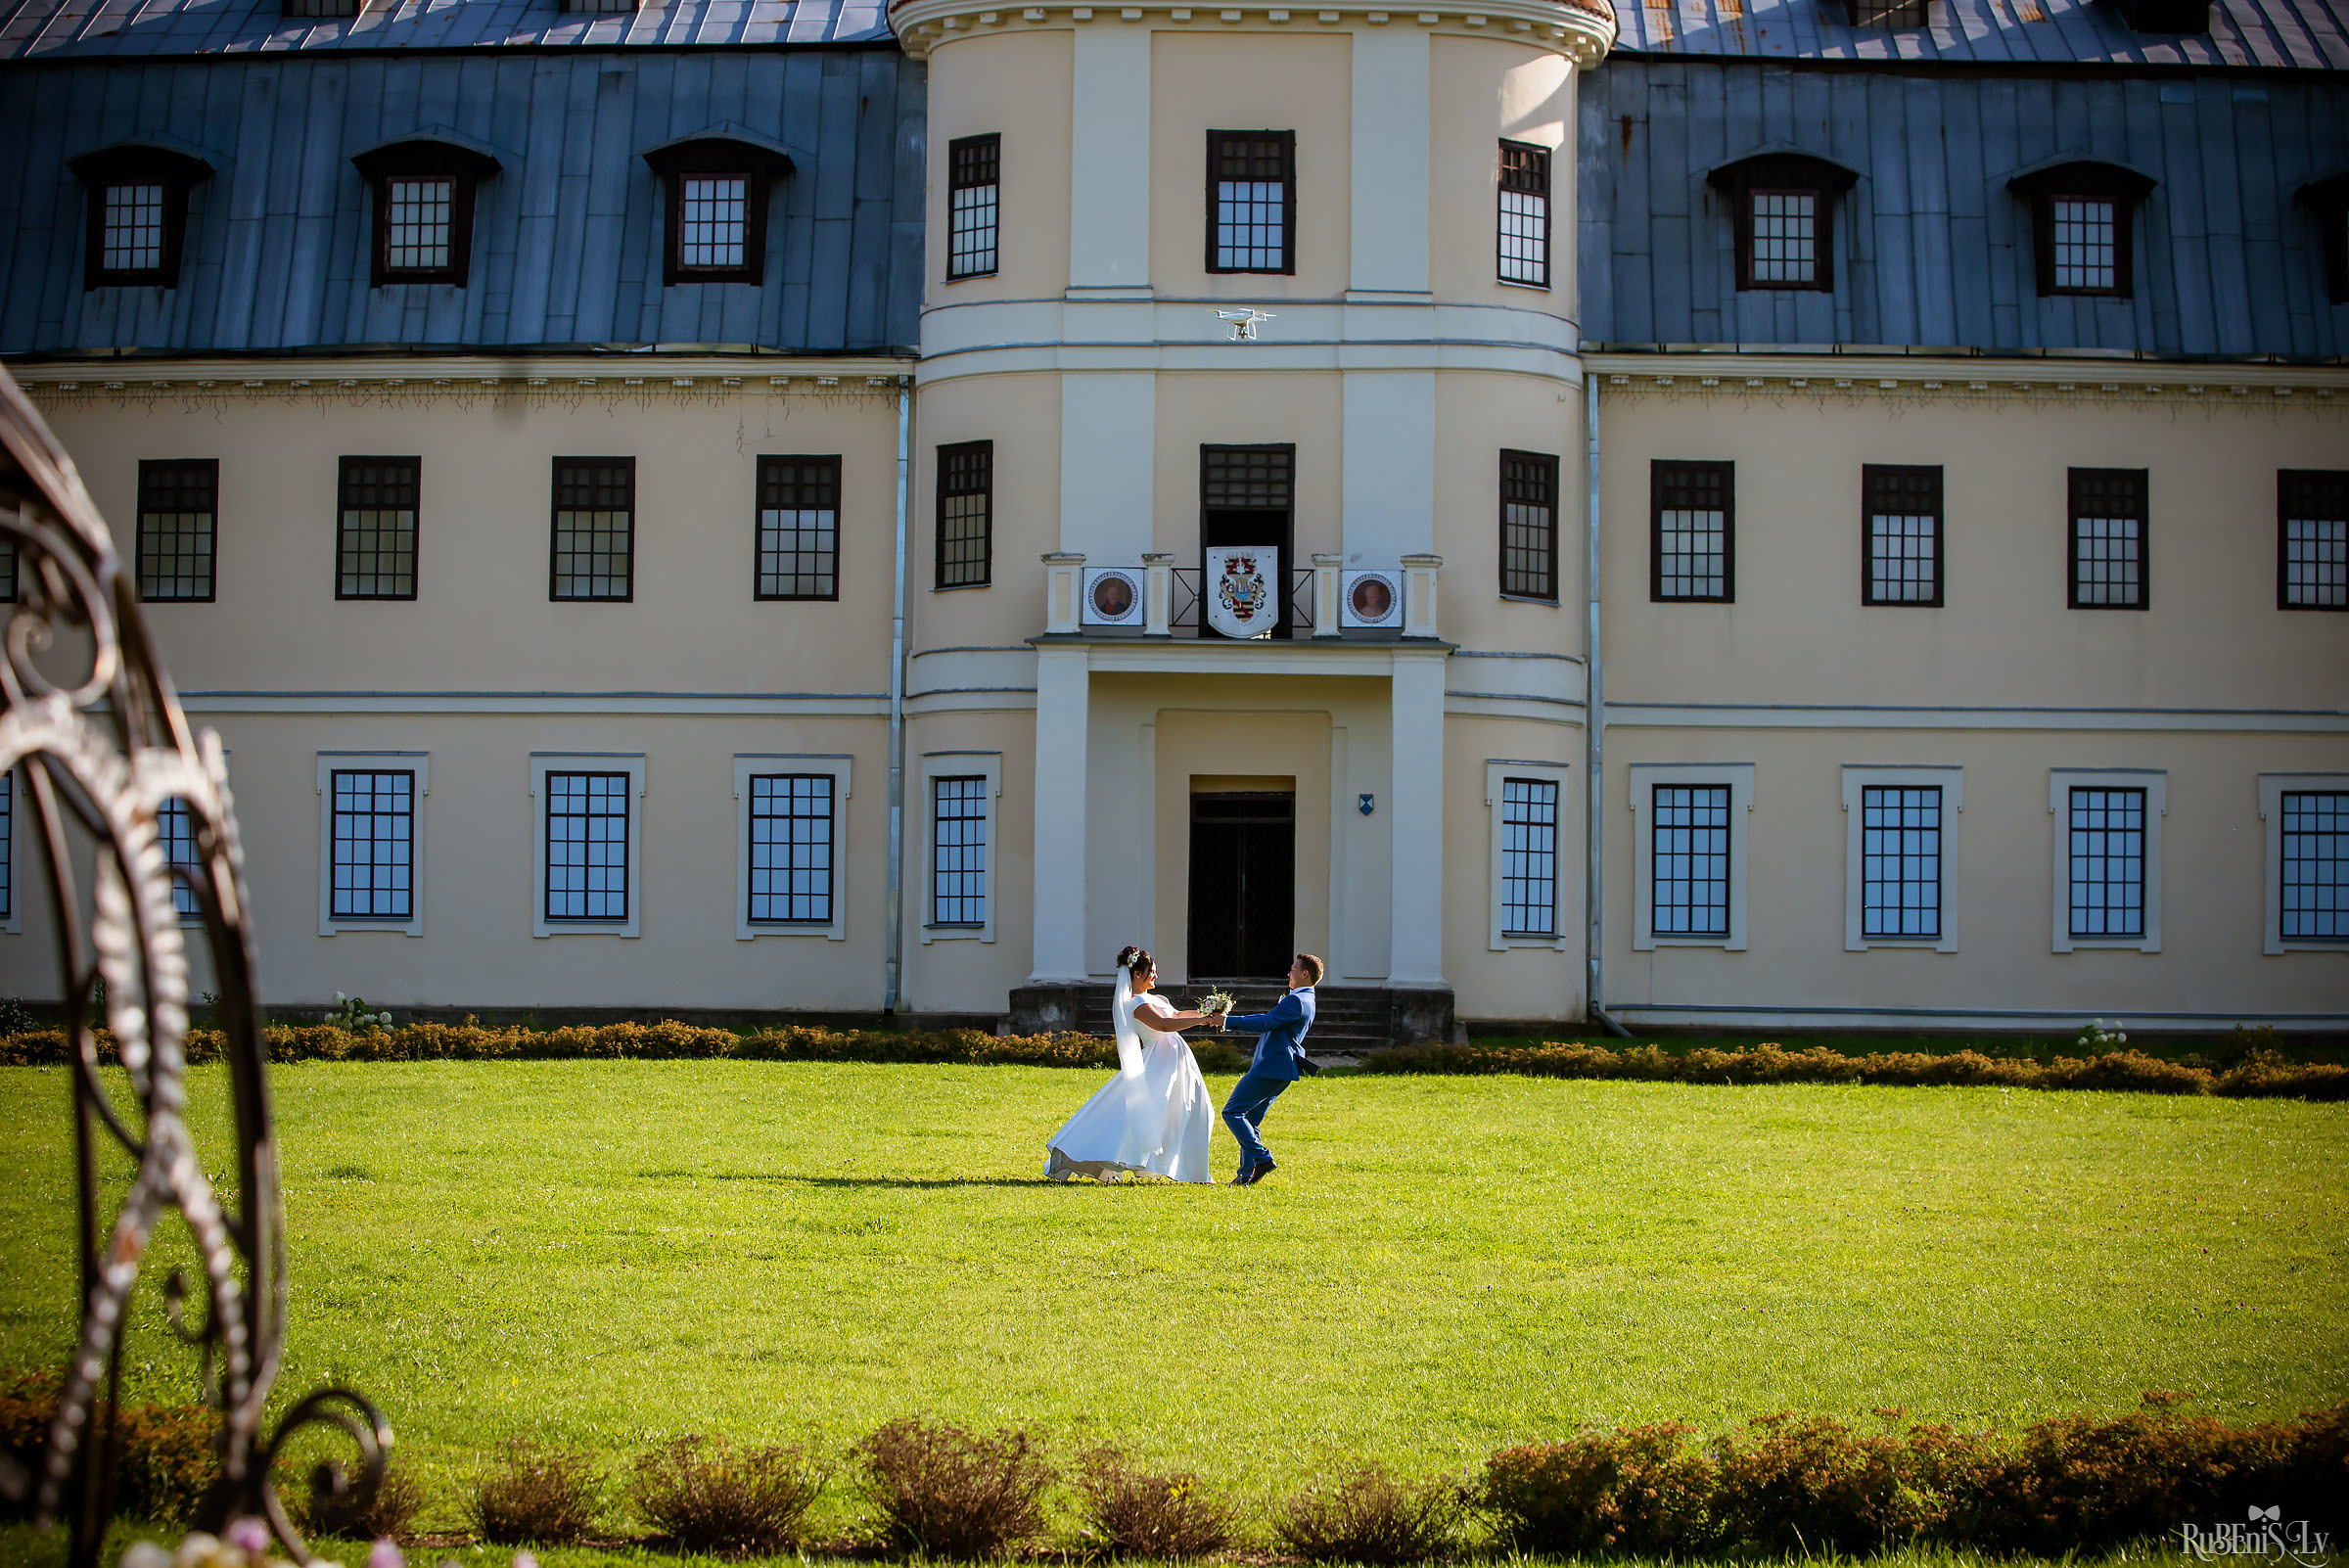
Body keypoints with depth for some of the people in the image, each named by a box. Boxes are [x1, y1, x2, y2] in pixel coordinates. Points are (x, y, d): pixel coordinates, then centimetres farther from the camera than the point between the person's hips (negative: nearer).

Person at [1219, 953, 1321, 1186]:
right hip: (1277, 1071, 11)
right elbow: (1267, 1019, 23)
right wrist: (1228, 1021, 16)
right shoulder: (1304, 1001, 22)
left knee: (1232, 1112, -10)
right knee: (1249, 1120, 12)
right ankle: (1247, 1174, 9)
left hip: (1271, 1068, -11)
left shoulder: (1297, 1001, -13)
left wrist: (1228, 1022, -18)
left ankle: (1262, 1158, -14)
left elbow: (1265, 1023, -21)